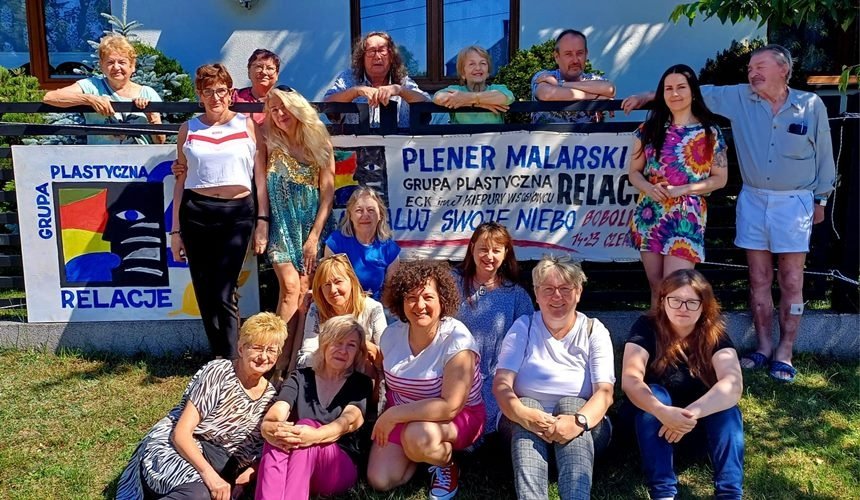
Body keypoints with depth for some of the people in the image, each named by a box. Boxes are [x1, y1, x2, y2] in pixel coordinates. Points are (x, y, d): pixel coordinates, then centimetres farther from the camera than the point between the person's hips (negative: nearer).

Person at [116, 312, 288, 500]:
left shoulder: (270, 396, 4)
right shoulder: (219, 372, -12)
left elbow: (261, 449, 11)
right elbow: (181, 432, -17)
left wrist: (245, 477, -10)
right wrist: (209, 474, -30)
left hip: (217, 466, 6)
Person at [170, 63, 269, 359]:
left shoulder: (248, 126, 7)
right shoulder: (189, 129, 11)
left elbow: (260, 176, 5)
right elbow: (181, 181, 12)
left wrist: (263, 220, -3)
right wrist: (175, 230, 8)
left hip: (237, 213, -2)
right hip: (196, 213, 3)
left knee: (224, 293, -8)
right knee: (205, 292, 7)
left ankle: (230, 361, 1)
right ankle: (220, 358, 21)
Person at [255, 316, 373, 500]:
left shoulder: (361, 383, 7)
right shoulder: (300, 378, 12)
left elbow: (349, 420, -14)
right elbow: (277, 411, -8)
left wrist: (315, 435, -37)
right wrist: (270, 428, -35)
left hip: (342, 467, -1)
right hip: (291, 465, 2)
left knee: (306, 425, -31)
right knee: (278, 439, -32)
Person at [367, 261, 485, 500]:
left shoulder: (456, 338, -24)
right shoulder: (391, 334, -6)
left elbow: (450, 407, -29)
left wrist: (393, 414, -27)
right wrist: (387, 417, -2)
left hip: (457, 417, -5)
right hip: (402, 415, 5)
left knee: (417, 436, -36)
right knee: (380, 481, -12)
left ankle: (446, 465, -3)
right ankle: (420, 452, 15)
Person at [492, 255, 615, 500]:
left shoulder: (595, 331, 3)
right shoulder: (523, 327, 4)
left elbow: (605, 392, -10)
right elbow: (501, 384, -8)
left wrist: (579, 420, -33)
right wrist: (522, 414, -32)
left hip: (580, 423, 0)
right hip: (526, 424, 0)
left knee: (571, 404, -31)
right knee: (527, 404, -32)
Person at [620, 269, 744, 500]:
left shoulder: (715, 334, -12)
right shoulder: (647, 328, -15)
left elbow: (733, 384, -29)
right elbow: (630, 380, -29)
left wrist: (691, 413, -46)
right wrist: (662, 412, -49)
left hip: (700, 425, 1)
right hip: (653, 421, -1)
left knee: (726, 405, -28)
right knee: (655, 393, -32)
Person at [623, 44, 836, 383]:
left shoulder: (811, 106, -3)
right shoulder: (738, 99, 0)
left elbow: (823, 155, 4)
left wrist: (820, 199, 8)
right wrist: (648, 97, -8)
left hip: (794, 202, -2)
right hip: (753, 199, 2)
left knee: (791, 282, 2)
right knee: (759, 279, 7)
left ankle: (784, 354, 11)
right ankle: (764, 348, 18)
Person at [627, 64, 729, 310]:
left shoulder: (709, 132, 0)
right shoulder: (649, 129, 7)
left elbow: (720, 178, 1)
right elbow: (634, 172, 9)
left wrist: (682, 190, -13)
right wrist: (649, 188, -12)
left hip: (686, 218, -3)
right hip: (649, 216, 3)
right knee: (656, 288, 10)